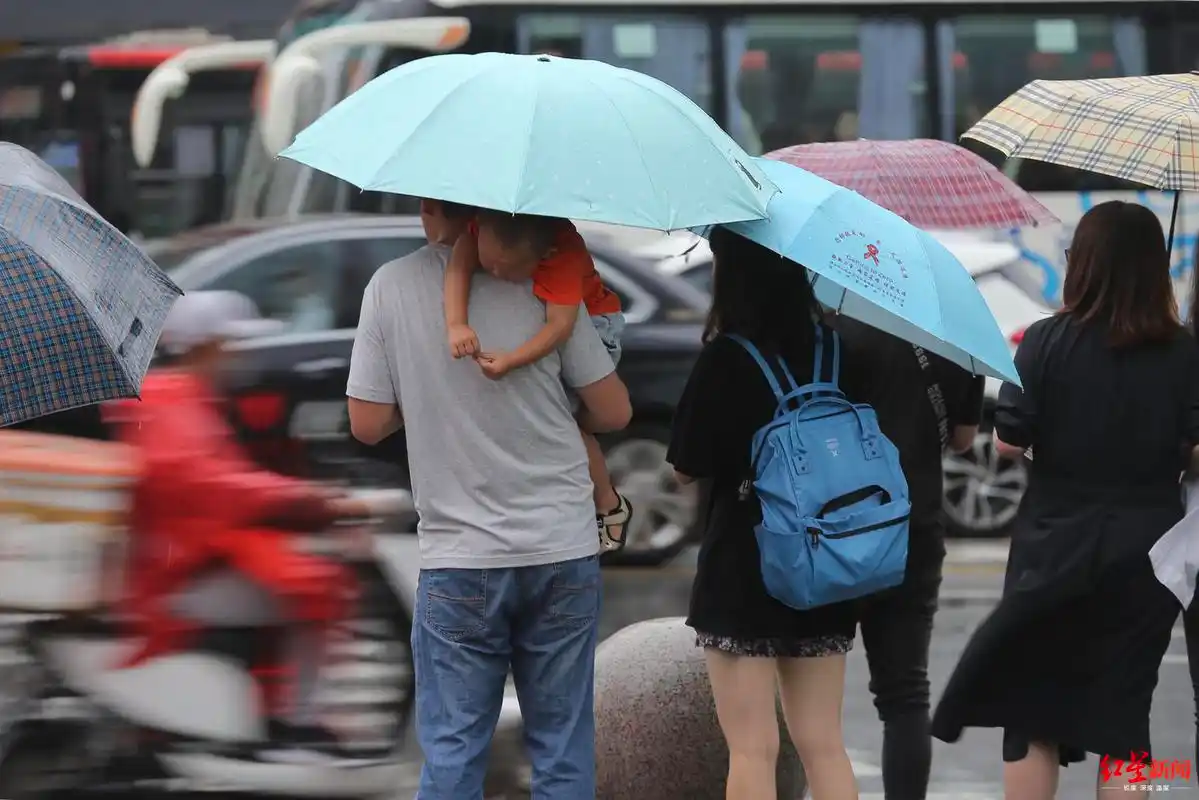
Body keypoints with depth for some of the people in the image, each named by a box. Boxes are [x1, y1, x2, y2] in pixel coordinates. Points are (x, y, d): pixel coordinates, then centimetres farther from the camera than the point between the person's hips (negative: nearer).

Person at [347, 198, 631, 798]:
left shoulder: (391, 288, -4)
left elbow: (368, 425, -2)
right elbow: (614, 412, 0)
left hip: (458, 557, 0)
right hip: (564, 550, 0)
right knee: (564, 749, 8)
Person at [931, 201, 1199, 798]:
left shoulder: (1047, 343, -10)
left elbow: (1007, 442, -10)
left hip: (1055, 547, -1)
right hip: (1146, 550, 1)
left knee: (1034, 712, 9)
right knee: (1122, 713, 7)